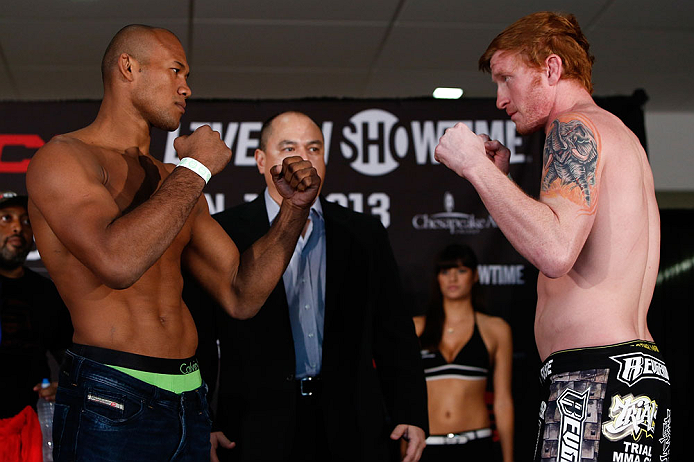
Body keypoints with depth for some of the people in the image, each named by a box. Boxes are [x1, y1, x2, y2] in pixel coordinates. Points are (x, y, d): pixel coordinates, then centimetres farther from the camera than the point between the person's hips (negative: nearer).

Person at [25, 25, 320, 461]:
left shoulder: (177, 185, 18)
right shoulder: (63, 157, -4)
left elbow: (241, 297, 14)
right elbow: (117, 261, -23)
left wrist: (294, 208, 3)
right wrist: (196, 169, -12)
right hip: (110, 405, -7)